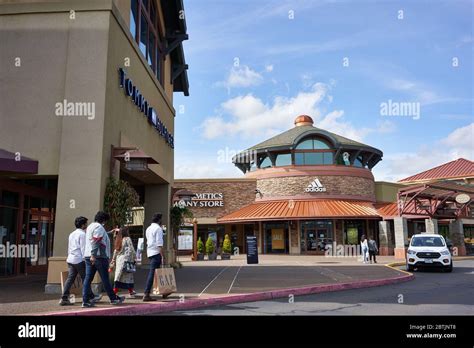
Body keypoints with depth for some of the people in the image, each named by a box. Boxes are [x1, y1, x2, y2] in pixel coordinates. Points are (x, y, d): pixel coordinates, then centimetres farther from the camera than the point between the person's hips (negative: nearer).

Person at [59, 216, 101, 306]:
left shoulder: (71, 234, 19)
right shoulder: (82, 234, -9)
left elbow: (69, 248, 21)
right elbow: (83, 248, -13)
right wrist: (85, 259, -12)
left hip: (70, 259, 8)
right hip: (79, 260, -8)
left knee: (70, 278, 5)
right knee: (85, 278, 1)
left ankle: (64, 298, 0)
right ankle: (91, 297, 11)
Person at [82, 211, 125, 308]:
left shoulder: (90, 226, 21)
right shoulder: (99, 227, -9)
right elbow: (96, 242, -19)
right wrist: (93, 255, -25)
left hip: (88, 256, 9)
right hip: (99, 256, -9)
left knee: (88, 279, 4)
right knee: (105, 279, 0)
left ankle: (85, 301, 1)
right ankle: (113, 298, 9)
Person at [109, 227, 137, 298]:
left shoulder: (118, 240, 12)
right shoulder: (127, 239, -6)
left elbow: (115, 252, 15)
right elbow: (131, 250, -10)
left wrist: (112, 265, 19)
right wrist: (133, 258, 0)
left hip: (118, 260, 6)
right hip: (126, 260, -6)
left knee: (118, 276, 7)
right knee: (128, 276, 3)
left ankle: (114, 291, 4)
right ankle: (131, 292, 11)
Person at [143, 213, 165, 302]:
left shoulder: (148, 228, 17)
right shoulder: (158, 228, -10)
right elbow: (159, 244, -16)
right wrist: (162, 256, -17)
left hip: (150, 252, 9)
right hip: (156, 252, -9)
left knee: (152, 272, 12)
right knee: (152, 273, -8)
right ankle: (146, 294, -9)